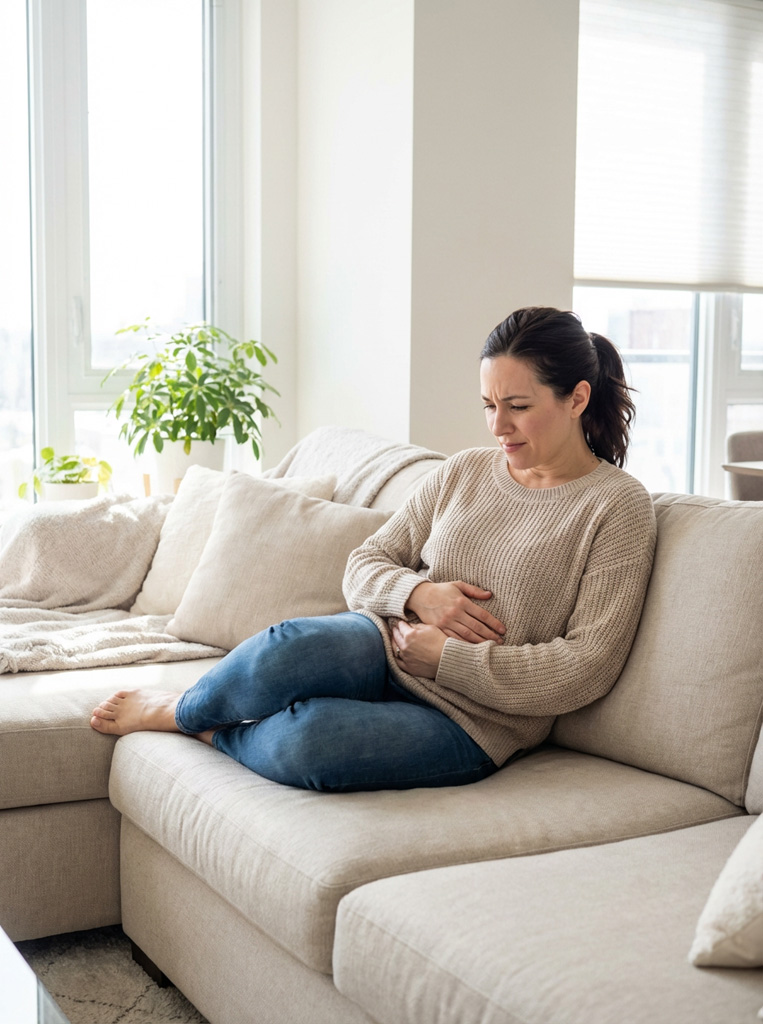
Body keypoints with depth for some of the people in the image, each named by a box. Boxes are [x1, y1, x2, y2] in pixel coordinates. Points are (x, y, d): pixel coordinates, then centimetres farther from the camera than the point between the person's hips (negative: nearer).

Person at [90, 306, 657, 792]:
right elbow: (363, 565, 13)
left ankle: (183, 716, -2)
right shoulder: (463, 472, 11)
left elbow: (587, 665, -12)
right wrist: (417, 594, -10)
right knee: (288, 648, -33)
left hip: (470, 721, -4)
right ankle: (182, 706, -2)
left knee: (303, 742, -33)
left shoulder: (619, 507, -5)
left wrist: (447, 656, -14)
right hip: (386, 649, 4)